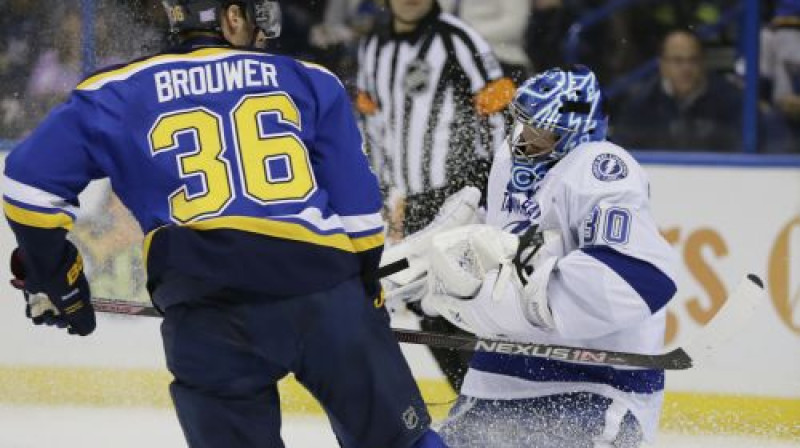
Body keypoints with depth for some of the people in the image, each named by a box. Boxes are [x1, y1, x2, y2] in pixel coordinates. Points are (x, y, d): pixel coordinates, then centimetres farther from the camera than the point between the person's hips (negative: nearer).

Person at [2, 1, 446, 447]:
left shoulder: (123, 92, 15)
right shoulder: (310, 82, 17)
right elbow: (357, 207, 17)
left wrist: (52, 277, 23)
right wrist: (366, 290, 30)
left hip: (207, 315, 0)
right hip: (326, 294, 0)